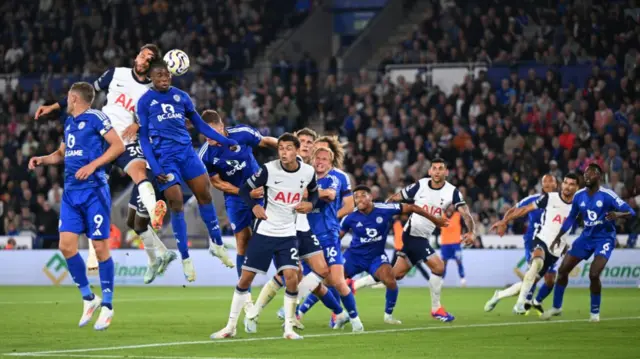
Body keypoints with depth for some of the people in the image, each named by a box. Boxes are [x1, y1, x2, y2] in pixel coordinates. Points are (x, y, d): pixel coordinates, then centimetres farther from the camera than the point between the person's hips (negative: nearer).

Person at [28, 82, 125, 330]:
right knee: (66, 245, -2)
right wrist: (43, 160, 12)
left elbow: (118, 145, -12)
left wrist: (92, 165, -18)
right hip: (71, 192, 7)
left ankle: (107, 305, 7)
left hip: (93, 191, -7)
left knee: (100, 247, -4)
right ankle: (88, 298, 13)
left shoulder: (95, 118, -6)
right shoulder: (69, 122, 17)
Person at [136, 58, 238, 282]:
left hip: (186, 151, 3)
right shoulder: (145, 102, 1)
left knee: (205, 194, -2)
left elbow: (199, 124, 17)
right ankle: (185, 259, 1)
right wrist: (154, 166, -9)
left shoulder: (181, 96, 10)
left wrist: (224, 141, 11)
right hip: (164, 157, -3)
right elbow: (144, 137, 0)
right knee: (176, 203, -7)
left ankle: (217, 244, 15)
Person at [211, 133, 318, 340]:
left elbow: (314, 192, 15)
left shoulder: (308, 172, -5)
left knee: (291, 276, -15)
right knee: (246, 277, 1)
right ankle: (231, 326, 14)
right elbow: (245, 189, 0)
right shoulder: (269, 169, -12)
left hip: (288, 235, 1)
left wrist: (311, 204, -6)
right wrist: (254, 206, -16)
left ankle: (289, 328, -2)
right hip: (264, 232, -1)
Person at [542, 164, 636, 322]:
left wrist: (618, 215, -42)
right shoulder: (579, 196, -1)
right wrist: (558, 237, 13)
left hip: (604, 239, -6)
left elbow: (631, 212, -20)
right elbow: (571, 218, 15)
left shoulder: (607, 195, -17)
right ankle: (556, 307, 21)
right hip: (586, 237, 6)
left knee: (594, 274, -22)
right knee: (563, 270, 2)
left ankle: (595, 312, 0)